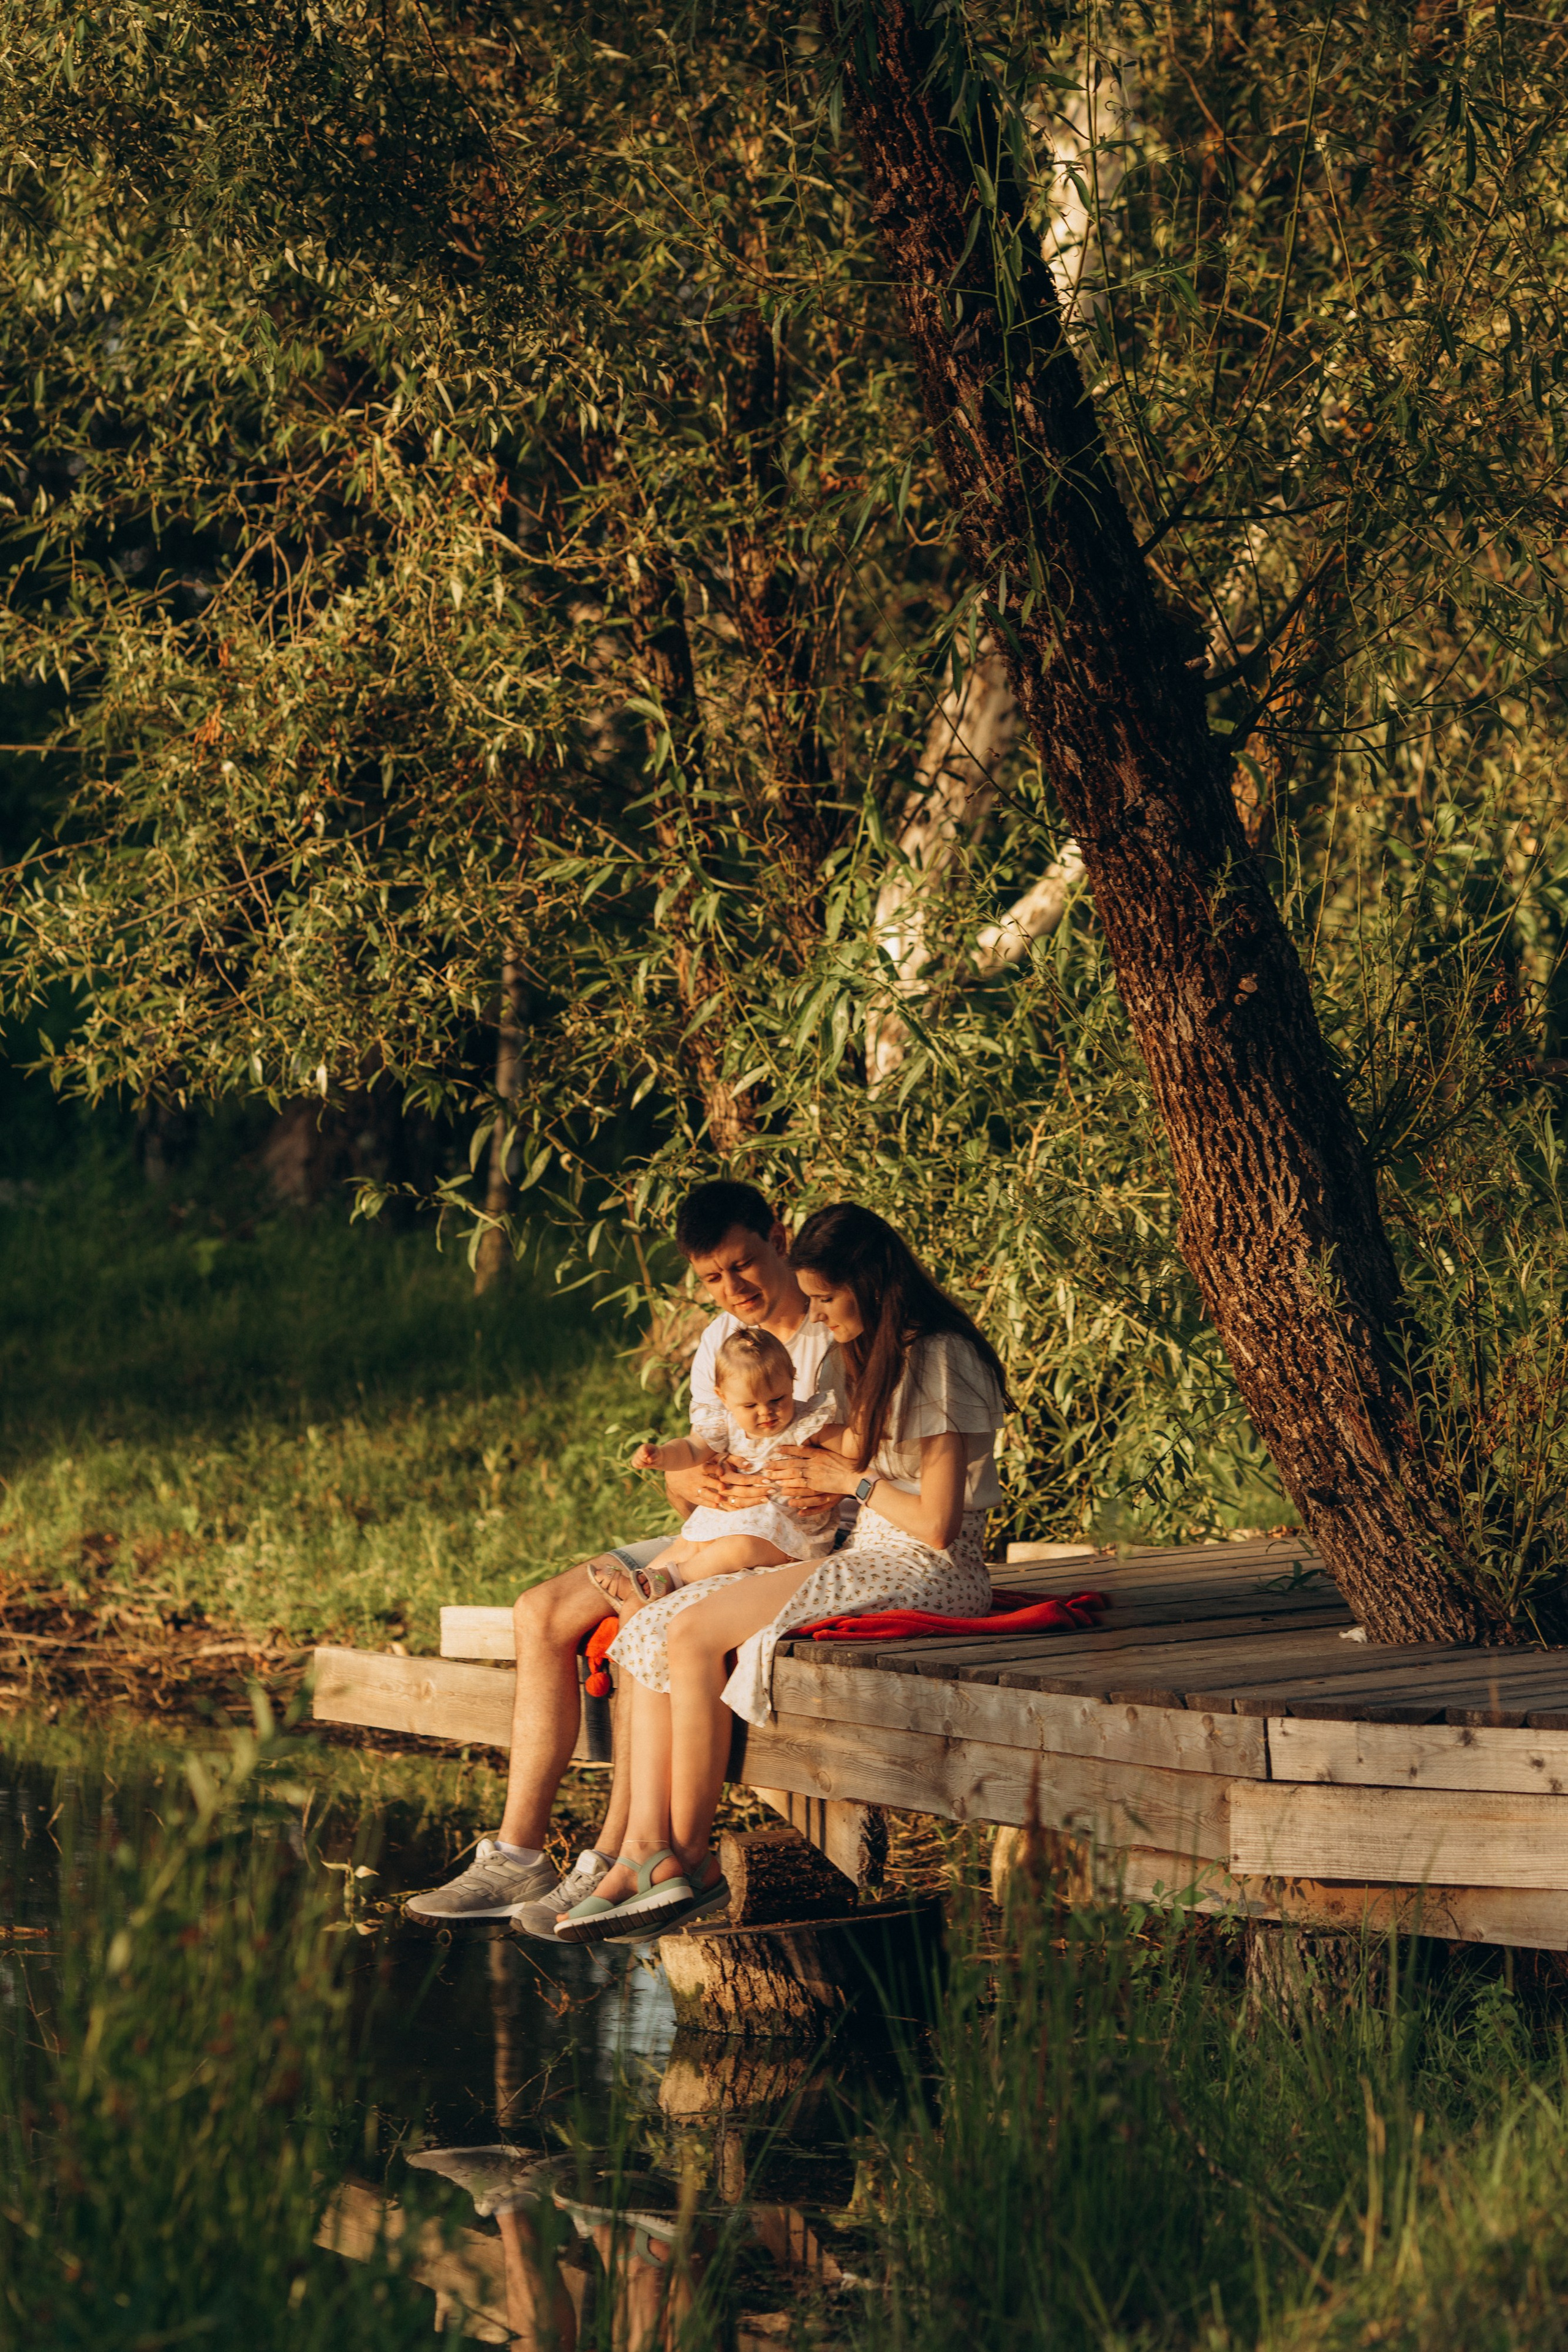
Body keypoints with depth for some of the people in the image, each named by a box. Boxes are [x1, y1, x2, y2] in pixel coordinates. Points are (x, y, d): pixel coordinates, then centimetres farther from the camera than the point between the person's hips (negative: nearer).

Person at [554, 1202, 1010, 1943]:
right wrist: (815, 1469, 3)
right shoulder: (882, 1358, 19)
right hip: (870, 1565, 10)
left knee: (694, 1636, -22)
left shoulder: (939, 1362, -12)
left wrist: (850, 1481, -4)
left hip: (925, 1576, -10)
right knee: (656, 1635, -10)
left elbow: (937, 1523, -16)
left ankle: (688, 1861, -12)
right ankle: (643, 1856, -21)